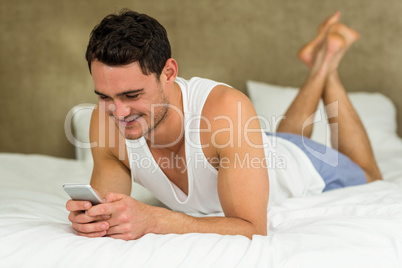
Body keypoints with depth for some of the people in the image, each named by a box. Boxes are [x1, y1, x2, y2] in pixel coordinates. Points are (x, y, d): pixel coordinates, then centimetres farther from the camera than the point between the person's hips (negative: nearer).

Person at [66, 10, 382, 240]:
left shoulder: (226, 108, -49)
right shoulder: (105, 120, -34)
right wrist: (92, 217, -48)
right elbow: (112, 213, -23)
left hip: (307, 175, -3)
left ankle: (328, 64, 34)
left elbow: (252, 230, -49)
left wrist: (153, 219, -61)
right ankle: (318, 68, 45)